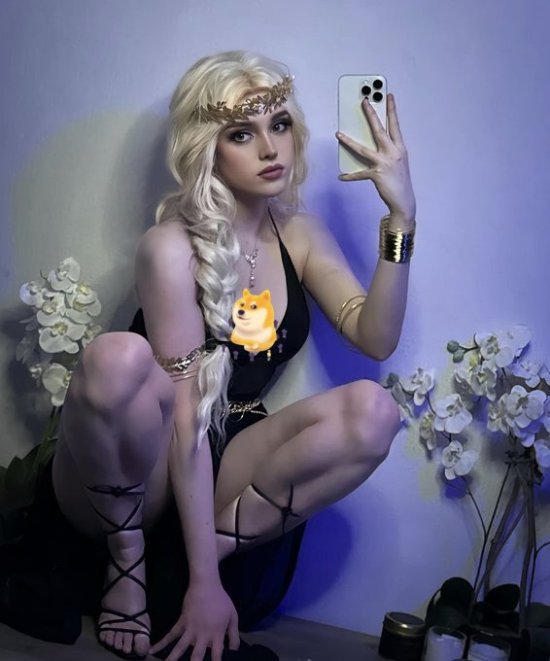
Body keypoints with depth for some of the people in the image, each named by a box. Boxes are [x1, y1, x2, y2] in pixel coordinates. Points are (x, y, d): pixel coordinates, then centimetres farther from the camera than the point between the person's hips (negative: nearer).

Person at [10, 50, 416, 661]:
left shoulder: (298, 234, 3)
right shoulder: (172, 248, -16)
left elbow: (375, 338, -9)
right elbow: (185, 418, -22)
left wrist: (400, 215, -19)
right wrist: (203, 583, -23)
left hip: (223, 467, 5)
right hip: (123, 483, -4)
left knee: (372, 412, -19)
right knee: (118, 356, -35)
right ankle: (127, 559, -11)